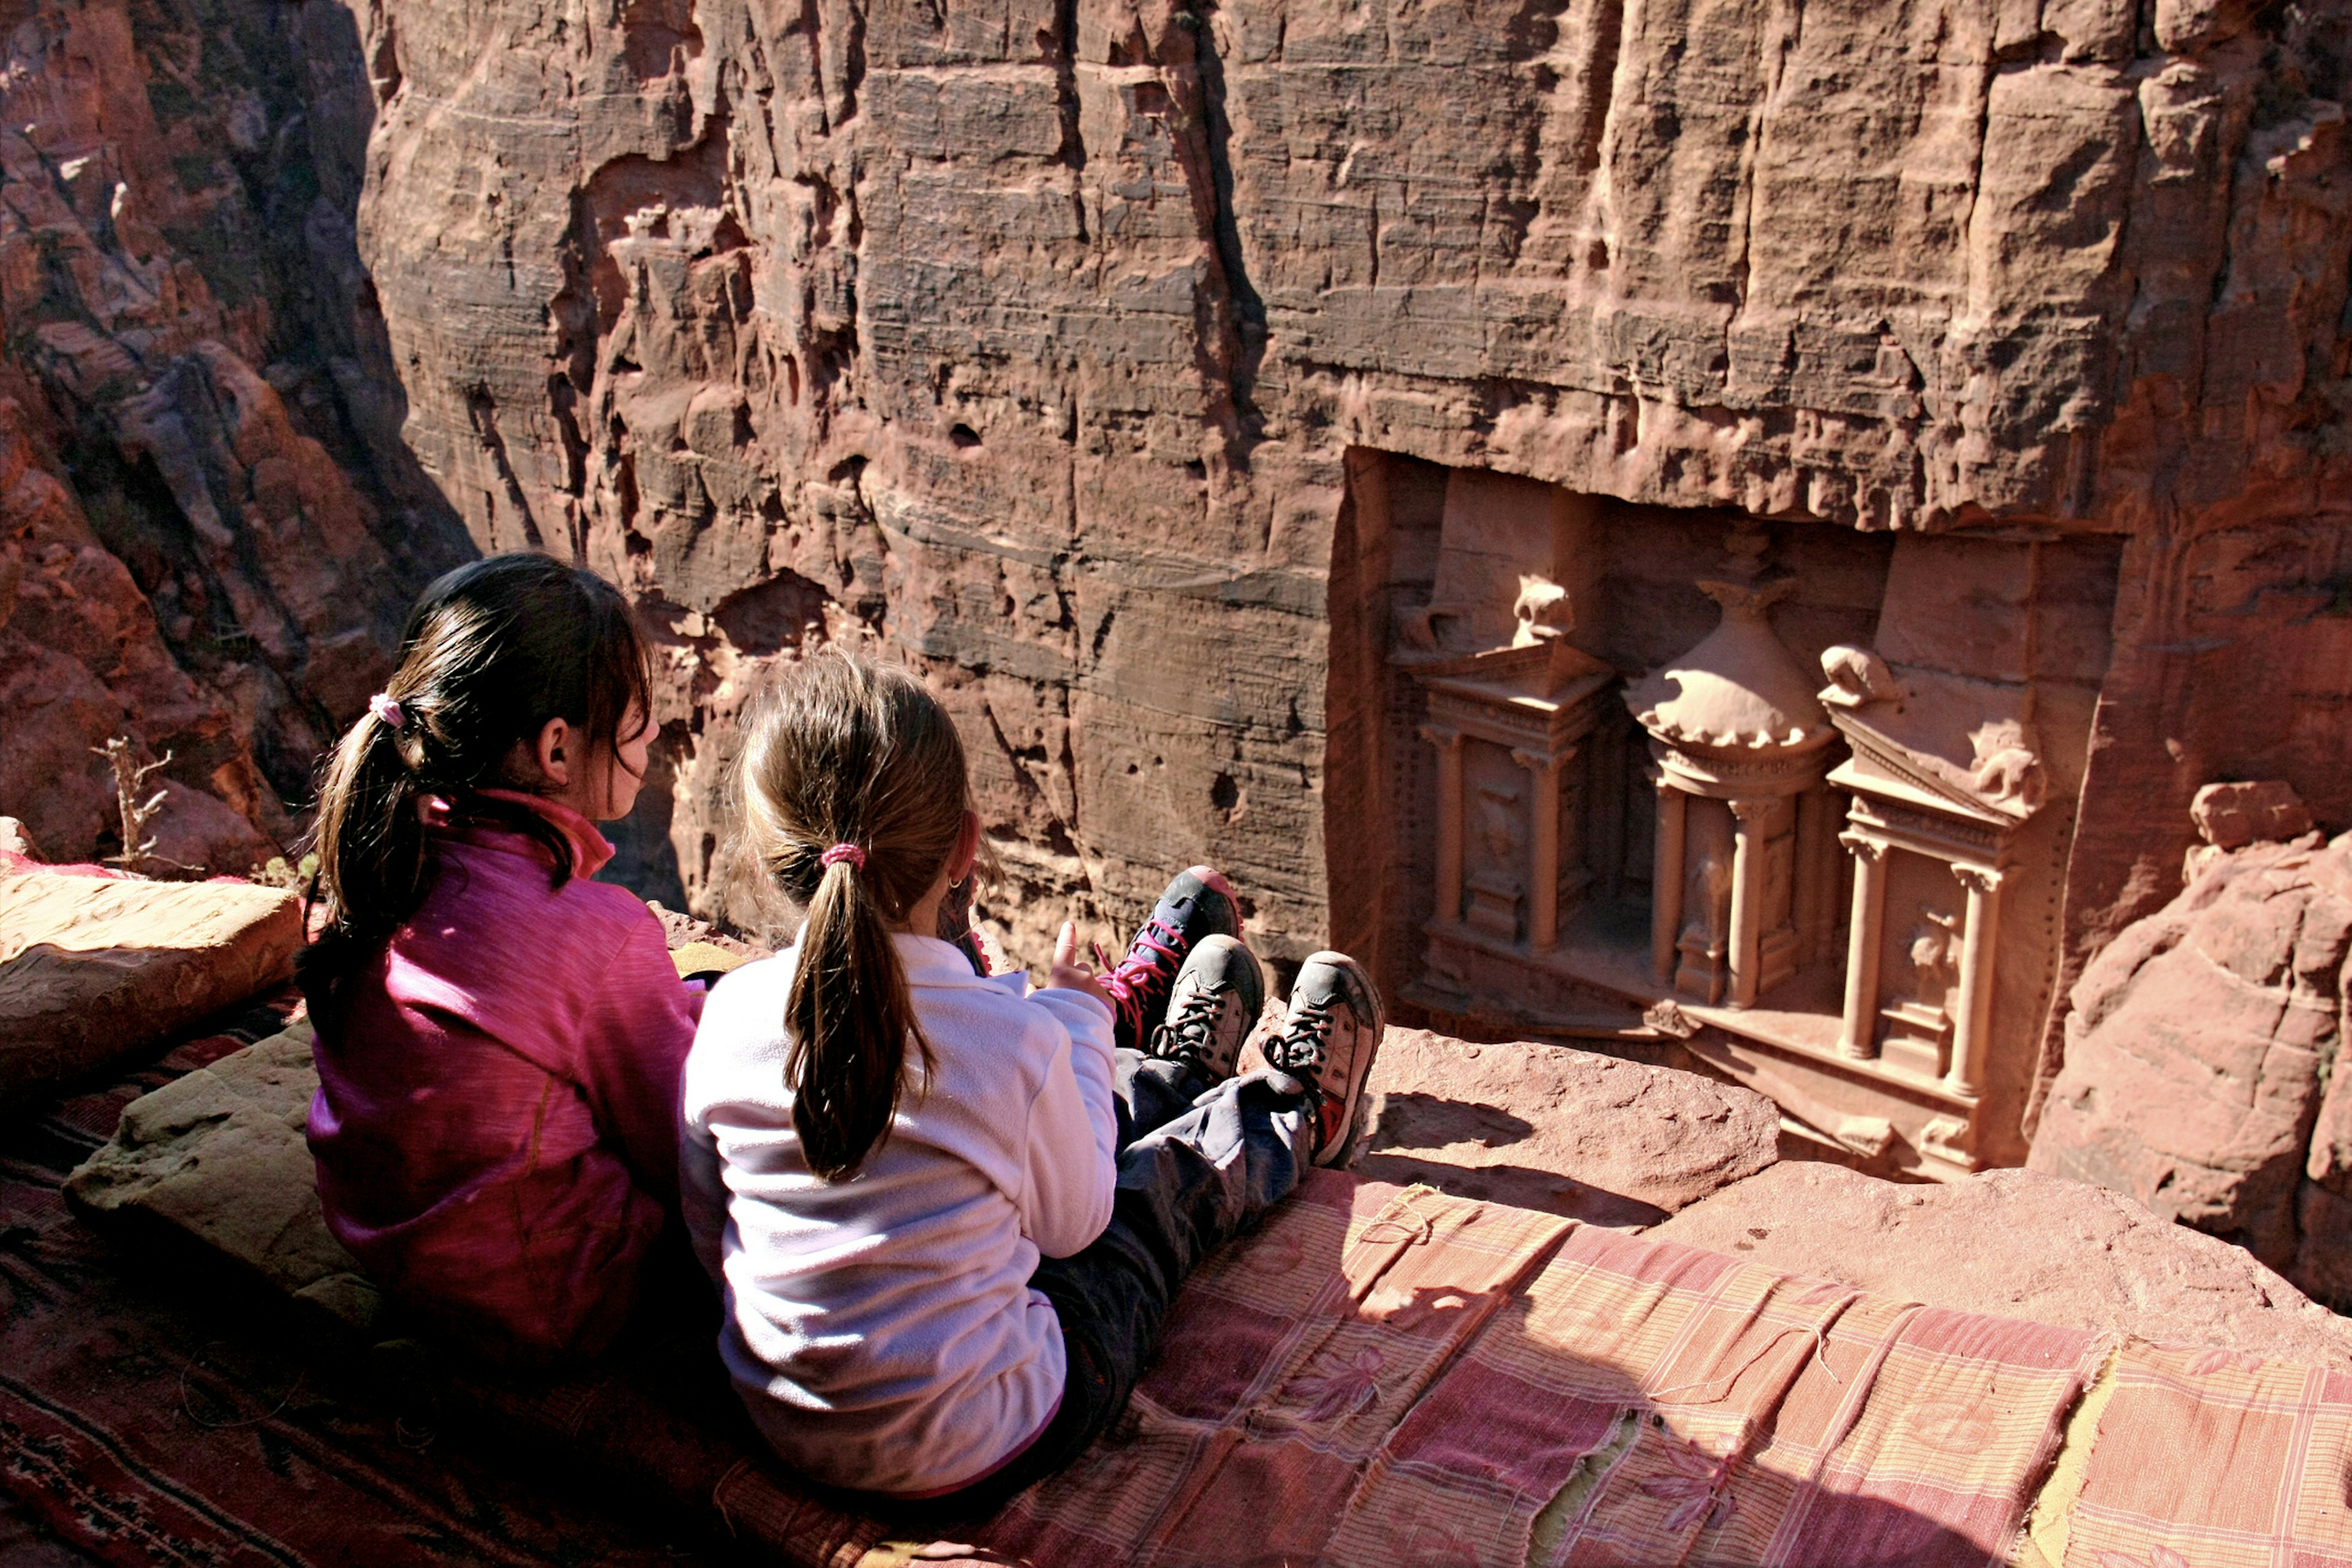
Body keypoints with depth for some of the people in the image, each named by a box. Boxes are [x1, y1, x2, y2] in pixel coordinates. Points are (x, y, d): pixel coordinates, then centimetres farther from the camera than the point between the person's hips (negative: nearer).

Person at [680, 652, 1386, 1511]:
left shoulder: (730, 1014, -15)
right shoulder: (1011, 1037, -26)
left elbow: (711, 1240, -1)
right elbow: (1070, 1222, -7)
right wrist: (1074, 1017, 4)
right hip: (977, 1458, -4)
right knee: (1169, 1175, 22)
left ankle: (1179, 1069, 58)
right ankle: (1299, 1115, 54)